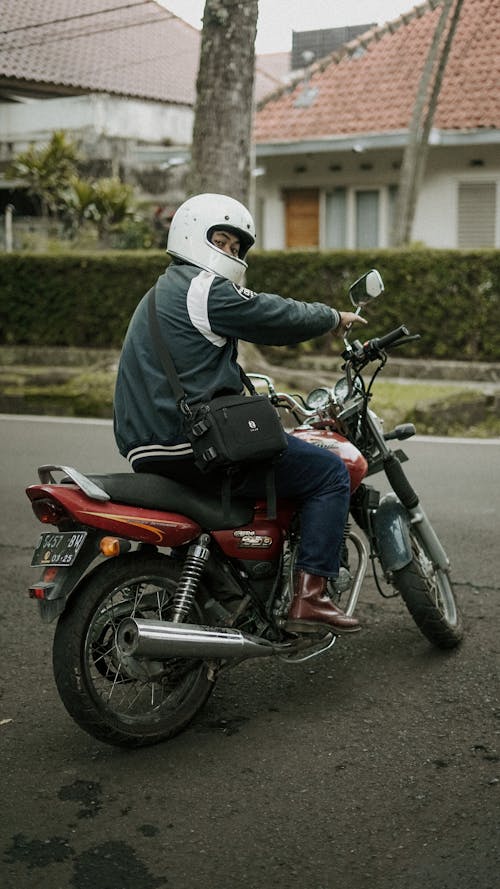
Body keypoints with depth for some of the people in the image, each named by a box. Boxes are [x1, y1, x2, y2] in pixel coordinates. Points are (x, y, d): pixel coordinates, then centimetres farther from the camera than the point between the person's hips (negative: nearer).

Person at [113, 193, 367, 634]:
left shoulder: (163, 293, 24)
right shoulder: (204, 288, -9)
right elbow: (278, 317, -6)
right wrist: (335, 317, 11)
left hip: (151, 447, 11)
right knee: (330, 472, -6)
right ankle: (309, 597, -10)